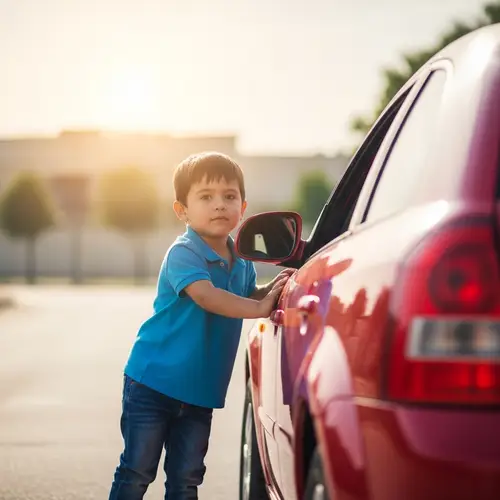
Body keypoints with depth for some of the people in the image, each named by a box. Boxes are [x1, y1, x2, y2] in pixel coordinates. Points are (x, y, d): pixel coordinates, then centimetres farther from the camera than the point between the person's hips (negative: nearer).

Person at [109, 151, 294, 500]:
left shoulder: (242, 261, 6)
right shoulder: (183, 254, -17)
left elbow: (245, 295, 25)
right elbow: (205, 295, -34)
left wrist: (273, 288, 5)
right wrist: (260, 308, -37)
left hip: (200, 390, 6)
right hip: (153, 380, -6)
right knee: (137, 472, 2)